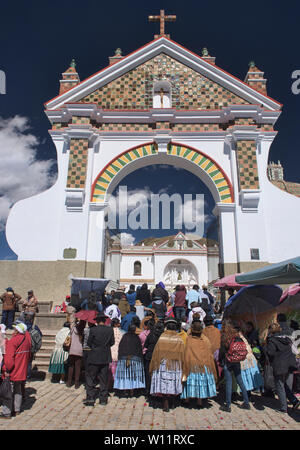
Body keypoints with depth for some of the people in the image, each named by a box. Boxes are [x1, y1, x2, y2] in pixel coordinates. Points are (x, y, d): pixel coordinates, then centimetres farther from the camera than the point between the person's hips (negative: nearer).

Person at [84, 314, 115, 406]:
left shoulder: (93, 330, -12)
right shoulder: (110, 330, -6)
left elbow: (89, 343, -3)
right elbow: (112, 342, 2)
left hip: (94, 357, -3)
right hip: (106, 358, 3)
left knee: (90, 378, 9)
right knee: (104, 379, 12)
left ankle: (90, 397, 6)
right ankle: (103, 399, 18)